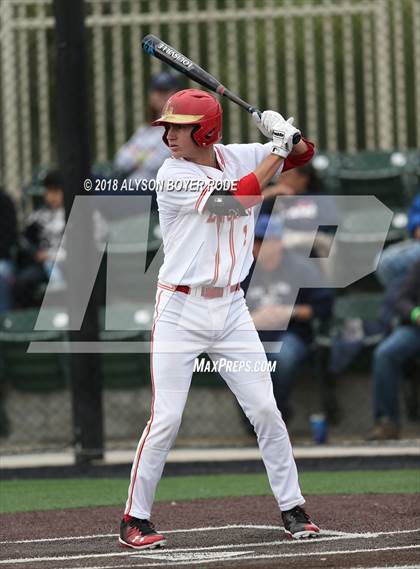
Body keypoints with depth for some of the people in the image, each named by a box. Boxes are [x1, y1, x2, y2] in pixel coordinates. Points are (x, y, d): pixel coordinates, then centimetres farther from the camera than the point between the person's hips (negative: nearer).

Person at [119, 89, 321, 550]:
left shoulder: (237, 157, 4)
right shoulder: (172, 176, -12)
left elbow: (303, 154, 12)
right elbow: (236, 197, -22)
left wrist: (288, 136, -10)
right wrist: (277, 148, -16)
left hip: (231, 310, 4)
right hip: (180, 311, -4)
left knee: (265, 410, 2)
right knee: (166, 419, -7)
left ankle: (292, 508, 13)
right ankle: (135, 519, 2)